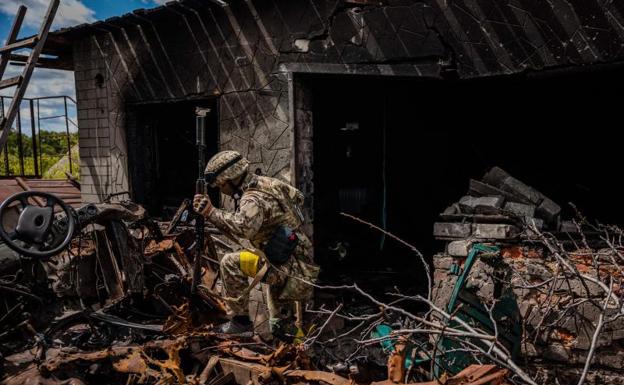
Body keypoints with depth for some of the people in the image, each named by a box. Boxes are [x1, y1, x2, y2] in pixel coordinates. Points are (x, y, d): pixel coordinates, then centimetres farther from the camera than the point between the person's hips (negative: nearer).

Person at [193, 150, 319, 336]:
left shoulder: (253, 199, -20)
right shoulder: (268, 182, 8)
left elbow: (243, 228, -41)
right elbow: (298, 197, 23)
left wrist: (211, 212, -32)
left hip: (293, 270, -10)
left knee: (230, 263, -16)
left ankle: (241, 320, -6)